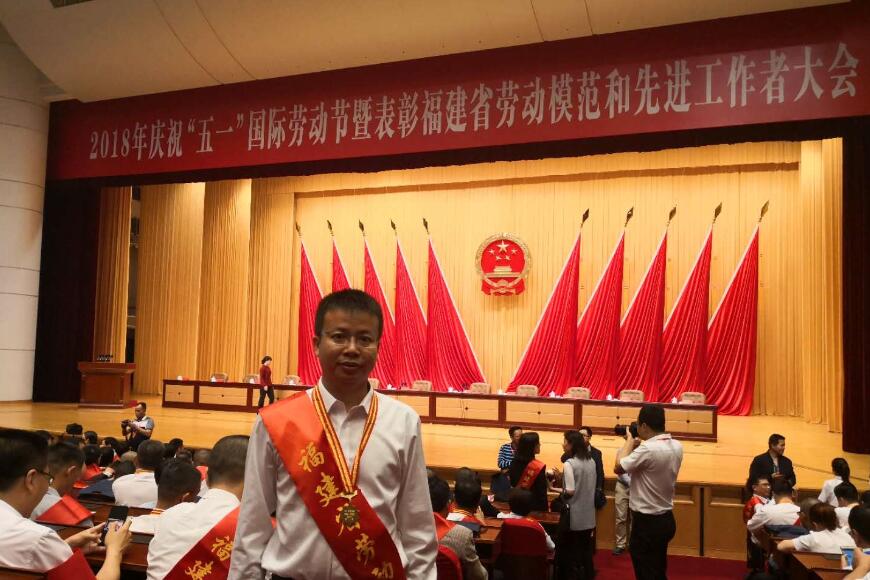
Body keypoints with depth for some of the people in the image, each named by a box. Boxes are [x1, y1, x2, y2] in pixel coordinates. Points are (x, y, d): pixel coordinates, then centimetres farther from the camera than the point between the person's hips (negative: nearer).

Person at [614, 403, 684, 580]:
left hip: (647, 522, -8)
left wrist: (629, 441, -5)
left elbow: (618, 467, -16)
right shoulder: (676, 446, 1)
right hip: (666, 519, 8)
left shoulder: (648, 449, -26)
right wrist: (636, 445, 8)